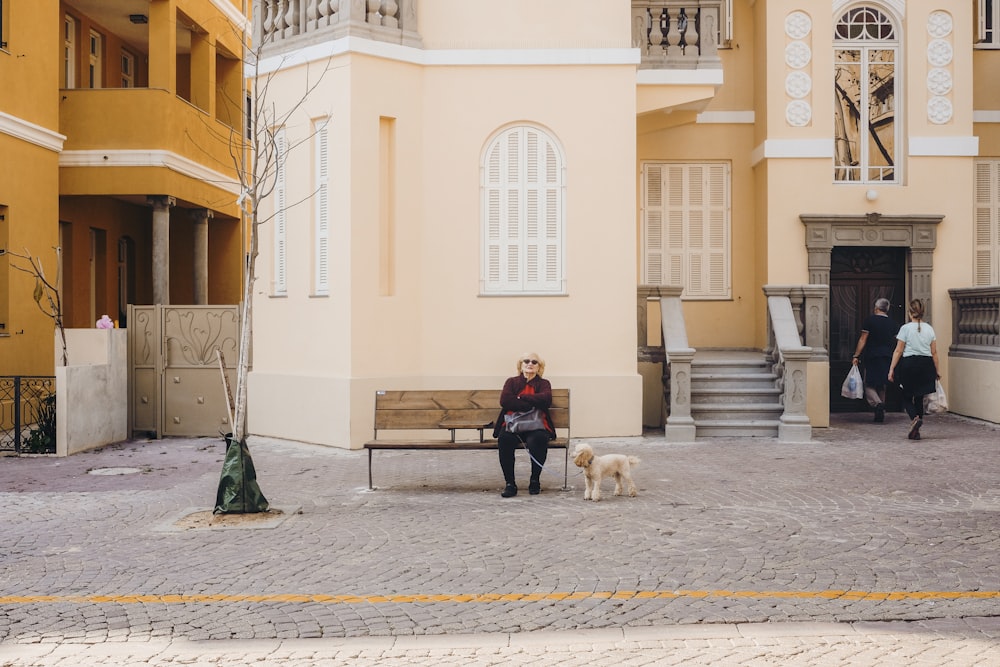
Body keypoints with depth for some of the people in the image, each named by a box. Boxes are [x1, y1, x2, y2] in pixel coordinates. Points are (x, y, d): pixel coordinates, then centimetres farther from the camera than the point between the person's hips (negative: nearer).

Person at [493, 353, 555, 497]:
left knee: (538, 439, -35)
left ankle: (535, 481, -15)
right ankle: (510, 483, -25)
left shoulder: (543, 383, 16)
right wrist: (532, 404, -9)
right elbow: (505, 401, -4)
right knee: (504, 439, -34)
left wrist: (520, 397, -5)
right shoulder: (512, 382, 16)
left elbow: (546, 399, -8)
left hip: (536, 426, 0)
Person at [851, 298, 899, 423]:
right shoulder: (892, 323, 8)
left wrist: (856, 356, -5)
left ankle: (878, 403, -26)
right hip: (887, 357, 4)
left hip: (872, 357, -4)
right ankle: (880, 415, 11)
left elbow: (863, 340, -7)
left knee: (869, 385, 1)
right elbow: (897, 343, 12)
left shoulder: (870, 320, -4)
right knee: (882, 387, 12)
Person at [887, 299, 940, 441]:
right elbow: (934, 352, 7)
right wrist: (937, 370, 15)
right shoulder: (929, 329, 5)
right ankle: (915, 432, 12)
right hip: (926, 364, 4)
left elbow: (898, 351, -7)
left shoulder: (905, 328, -7)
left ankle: (915, 418, -21)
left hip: (909, 363, -4)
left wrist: (891, 369, -3)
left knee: (907, 397, 8)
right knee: (919, 398, 11)